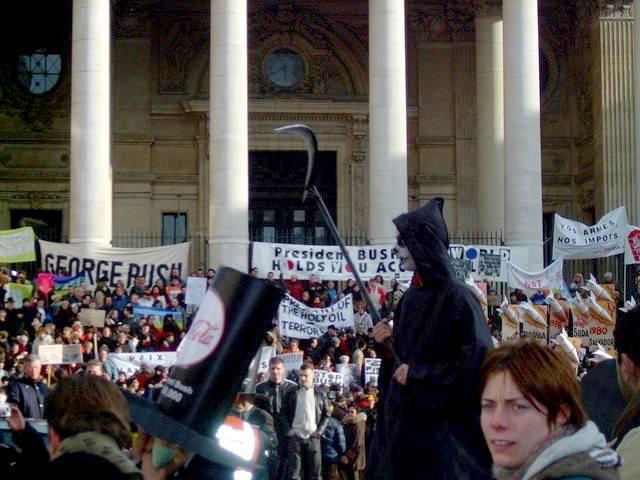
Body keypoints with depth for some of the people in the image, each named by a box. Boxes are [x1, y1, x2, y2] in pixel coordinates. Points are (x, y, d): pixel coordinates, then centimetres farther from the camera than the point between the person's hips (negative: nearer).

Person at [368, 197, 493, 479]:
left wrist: (418, 375, -15)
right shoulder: (410, 296, 11)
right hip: (405, 417, 8)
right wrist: (389, 341, -1)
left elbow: (478, 361, -19)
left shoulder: (457, 297, -13)